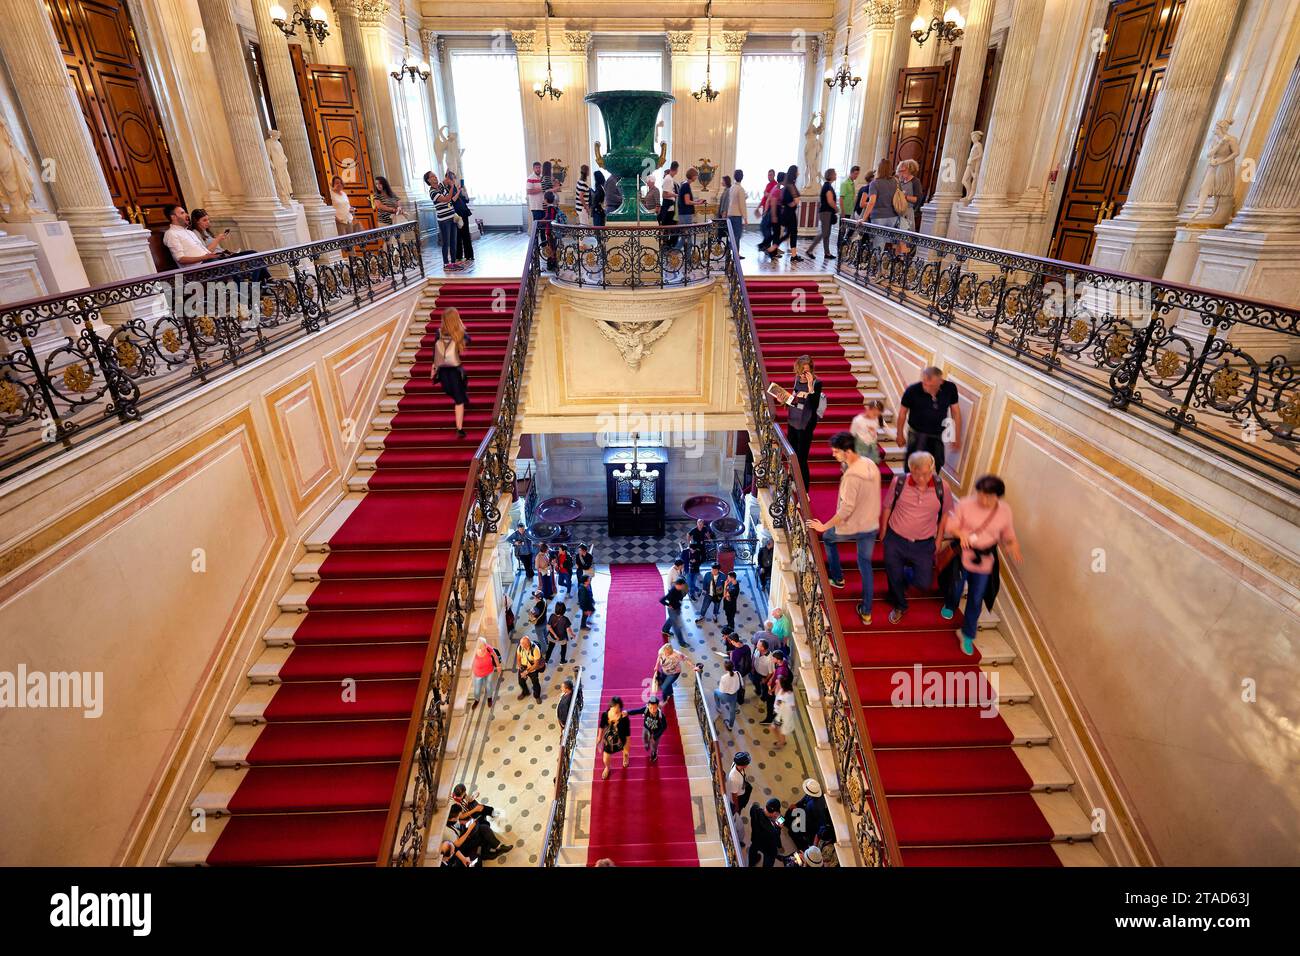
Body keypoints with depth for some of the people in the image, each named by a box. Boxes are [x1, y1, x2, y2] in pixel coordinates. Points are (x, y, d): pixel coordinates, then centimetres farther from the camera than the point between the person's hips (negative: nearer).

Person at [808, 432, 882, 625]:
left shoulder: (851, 476, -29)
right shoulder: (871, 465, -3)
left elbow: (846, 509, -28)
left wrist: (824, 526, -20)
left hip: (852, 527, -7)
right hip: (872, 526, 7)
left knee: (828, 537, 25)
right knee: (865, 565, 18)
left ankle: (837, 578, 38)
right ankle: (866, 611, 23)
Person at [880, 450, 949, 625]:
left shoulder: (941, 486, -13)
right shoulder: (899, 482, -17)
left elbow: (944, 514, 2)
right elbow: (887, 507, -1)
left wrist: (939, 540, 7)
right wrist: (883, 531, 7)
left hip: (924, 544, 1)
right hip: (895, 540, -1)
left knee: (924, 582, 9)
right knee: (894, 578, 15)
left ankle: (908, 572, 45)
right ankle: (900, 606, 44)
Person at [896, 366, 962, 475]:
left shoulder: (950, 388, -16)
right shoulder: (912, 390, -23)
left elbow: (955, 412, -2)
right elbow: (903, 412, -7)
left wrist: (957, 437, 3)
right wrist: (900, 434, 2)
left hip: (938, 435, 3)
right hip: (917, 434, -2)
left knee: (937, 465, 15)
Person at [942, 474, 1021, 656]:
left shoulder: (1005, 510, -10)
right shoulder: (965, 504, -18)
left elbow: (1007, 533, 3)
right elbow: (950, 525, -11)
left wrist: (1013, 544, -17)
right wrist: (960, 533, -32)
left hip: (985, 561, 1)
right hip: (962, 556, -1)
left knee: (976, 600, 10)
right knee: (957, 587, 23)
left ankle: (967, 633, 29)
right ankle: (950, 606, 59)